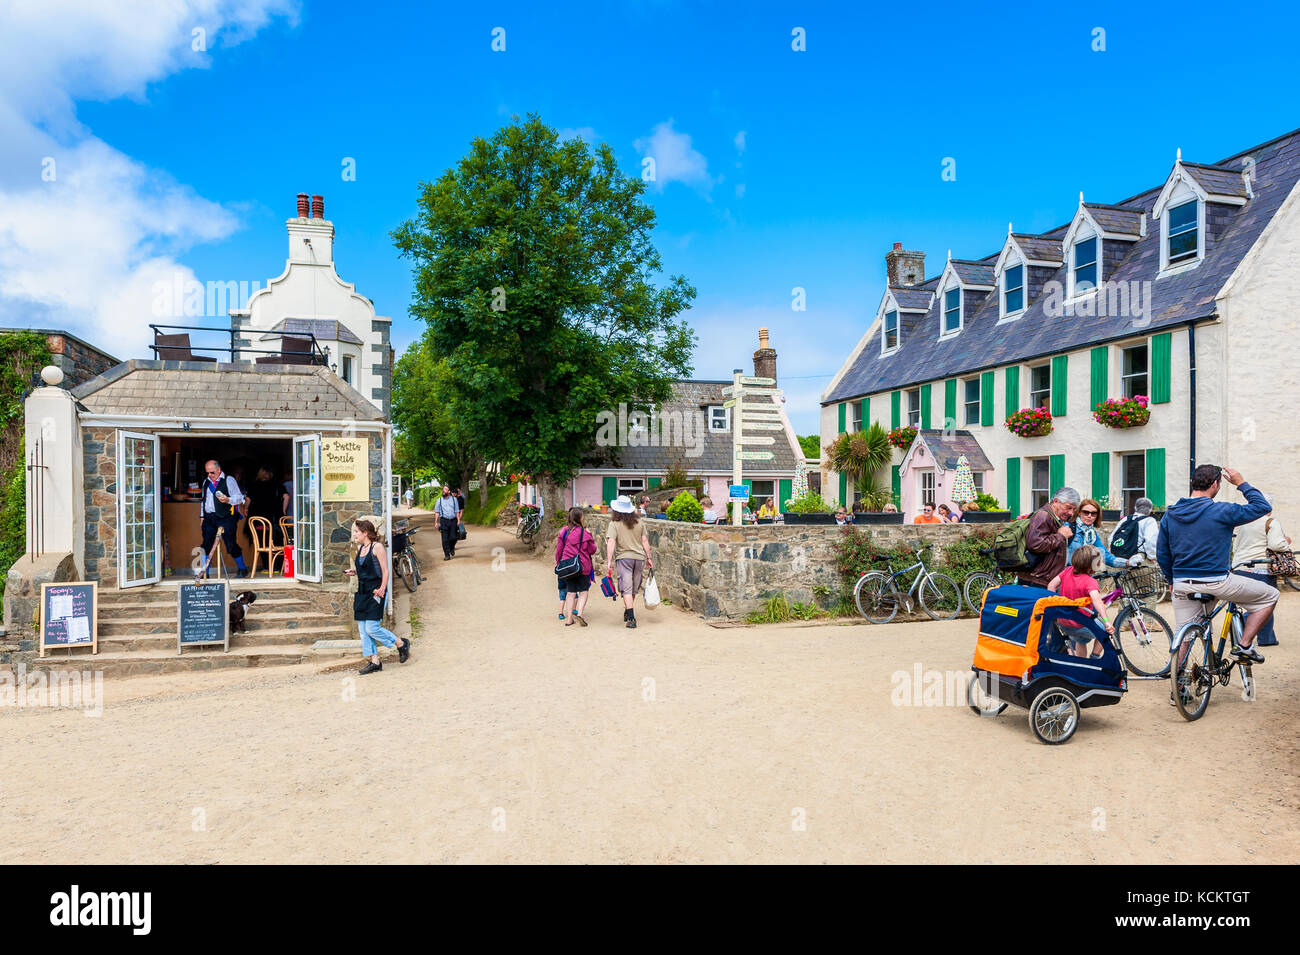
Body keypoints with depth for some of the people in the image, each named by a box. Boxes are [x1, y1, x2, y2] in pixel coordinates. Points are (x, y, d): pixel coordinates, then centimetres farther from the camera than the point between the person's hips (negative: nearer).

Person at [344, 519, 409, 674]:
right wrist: (354, 572, 6)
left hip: (375, 592, -8)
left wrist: (382, 588, -21)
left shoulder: (377, 547, -9)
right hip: (362, 592, 8)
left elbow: (385, 570, -11)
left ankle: (402, 644, 9)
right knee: (363, 629, 6)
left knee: (372, 628, -11)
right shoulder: (360, 548, 14)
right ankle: (374, 662, 14)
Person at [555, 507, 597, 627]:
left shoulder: (563, 532, 0)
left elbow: (558, 550, 5)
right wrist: (591, 539, 14)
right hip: (582, 567, -3)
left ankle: (569, 618, 7)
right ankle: (579, 612, -13)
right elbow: (592, 550, -3)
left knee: (570, 592, 11)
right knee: (583, 591, 8)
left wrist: (559, 563, 18)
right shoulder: (584, 533, -10)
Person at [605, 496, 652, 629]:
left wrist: (609, 560, -16)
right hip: (639, 557, 4)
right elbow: (645, 541, 5)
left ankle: (631, 618, -11)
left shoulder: (614, 524, -6)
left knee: (626, 589, -3)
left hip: (624, 558, -4)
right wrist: (648, 558, 12)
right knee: (634, 588, 17)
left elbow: (611, 542, -15)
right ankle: (627, 612, 35)